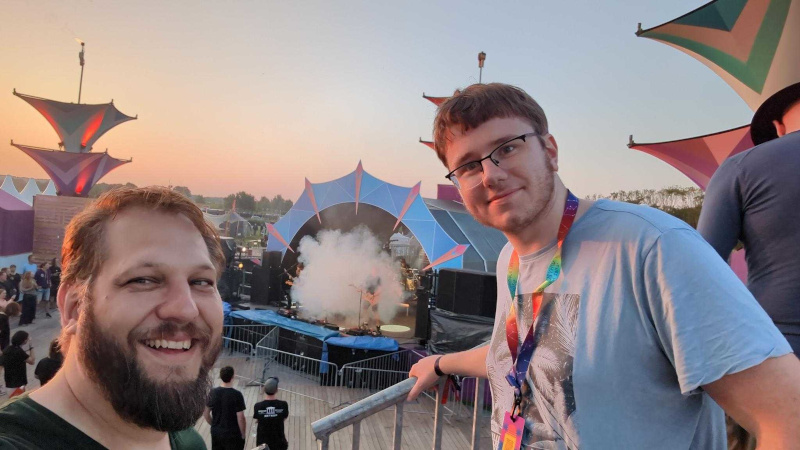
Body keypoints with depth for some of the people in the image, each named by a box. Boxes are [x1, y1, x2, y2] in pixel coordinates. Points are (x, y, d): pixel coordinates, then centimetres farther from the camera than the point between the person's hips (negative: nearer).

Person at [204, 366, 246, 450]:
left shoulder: (213, 392, -5)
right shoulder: (237, 395, -19)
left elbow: (205, 413, 4)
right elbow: (240, 418, -18)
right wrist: (243, 435, -5)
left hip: (216, 433, 5)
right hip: (232, 434, -5)